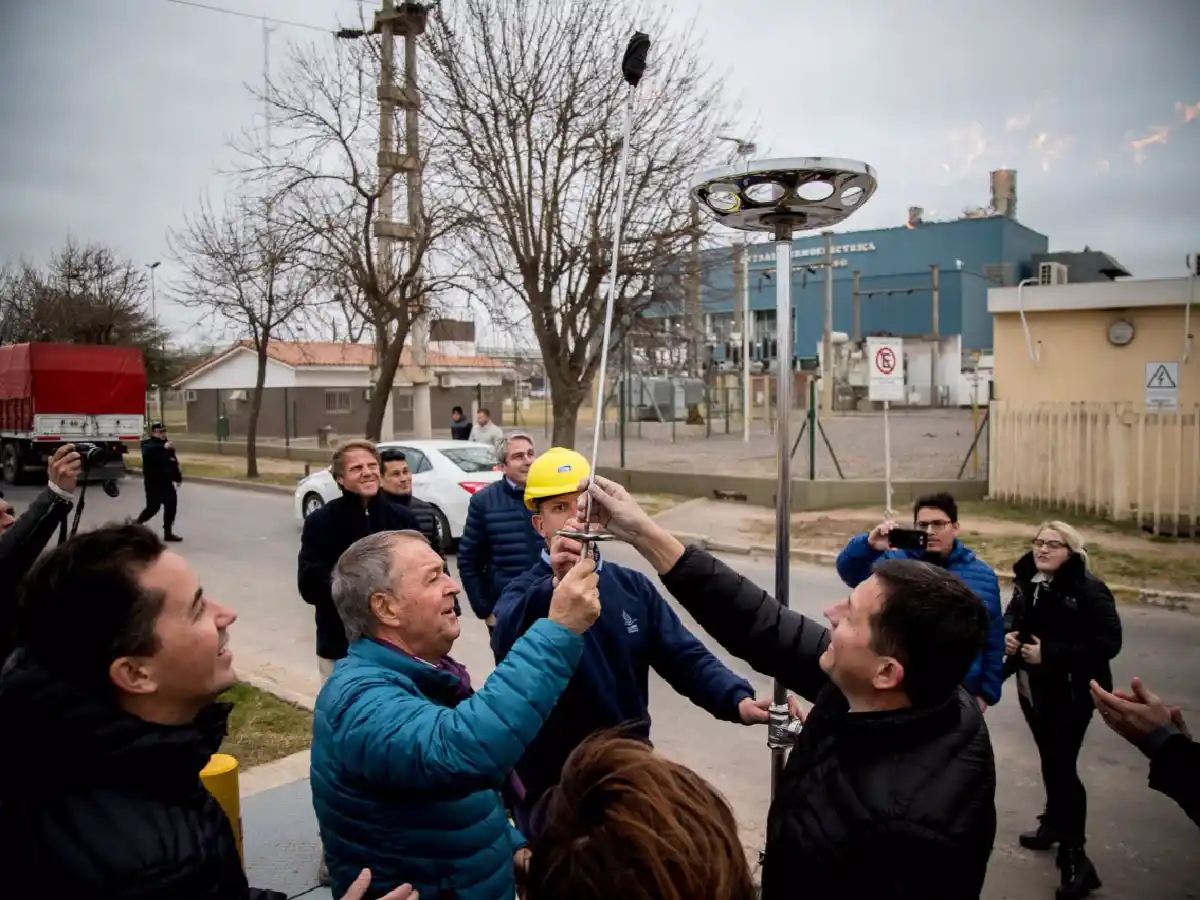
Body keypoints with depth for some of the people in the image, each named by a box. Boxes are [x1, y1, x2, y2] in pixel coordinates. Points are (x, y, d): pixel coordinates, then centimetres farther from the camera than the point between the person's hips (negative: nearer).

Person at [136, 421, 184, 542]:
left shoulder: (167, 444, 14)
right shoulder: (148, 444, -9)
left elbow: (174, 462, 20)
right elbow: (148, 451, -35)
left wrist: (178, 477, 17)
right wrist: (163, 447, -48)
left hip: (166, 481, 7)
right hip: (153, 482, -7)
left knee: (171, 505, 6)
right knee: (153, 507, -7)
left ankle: (168, 533, 15)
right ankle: (137, 525, 19)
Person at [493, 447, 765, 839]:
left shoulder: (632, 586, 0)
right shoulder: (524, 594, -12)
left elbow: (685, 657, -7)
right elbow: (508, 643, -35)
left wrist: (738, 700, -26)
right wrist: (557, 583, -53)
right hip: (554, 785, -4)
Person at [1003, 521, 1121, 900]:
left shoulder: (1089, 590, -19)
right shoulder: (1028, 581, 3)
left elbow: (1108, 643, -23)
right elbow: (1014, 613, 18)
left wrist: (1050, 652, -25)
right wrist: (1008, 632, -6)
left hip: (1070, 694, -7)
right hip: (1032, 688, 7)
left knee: (1063, 766, -5)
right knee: (1049, 759, 21)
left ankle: (1074, 854, 6)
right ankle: (1055, 822, 41)